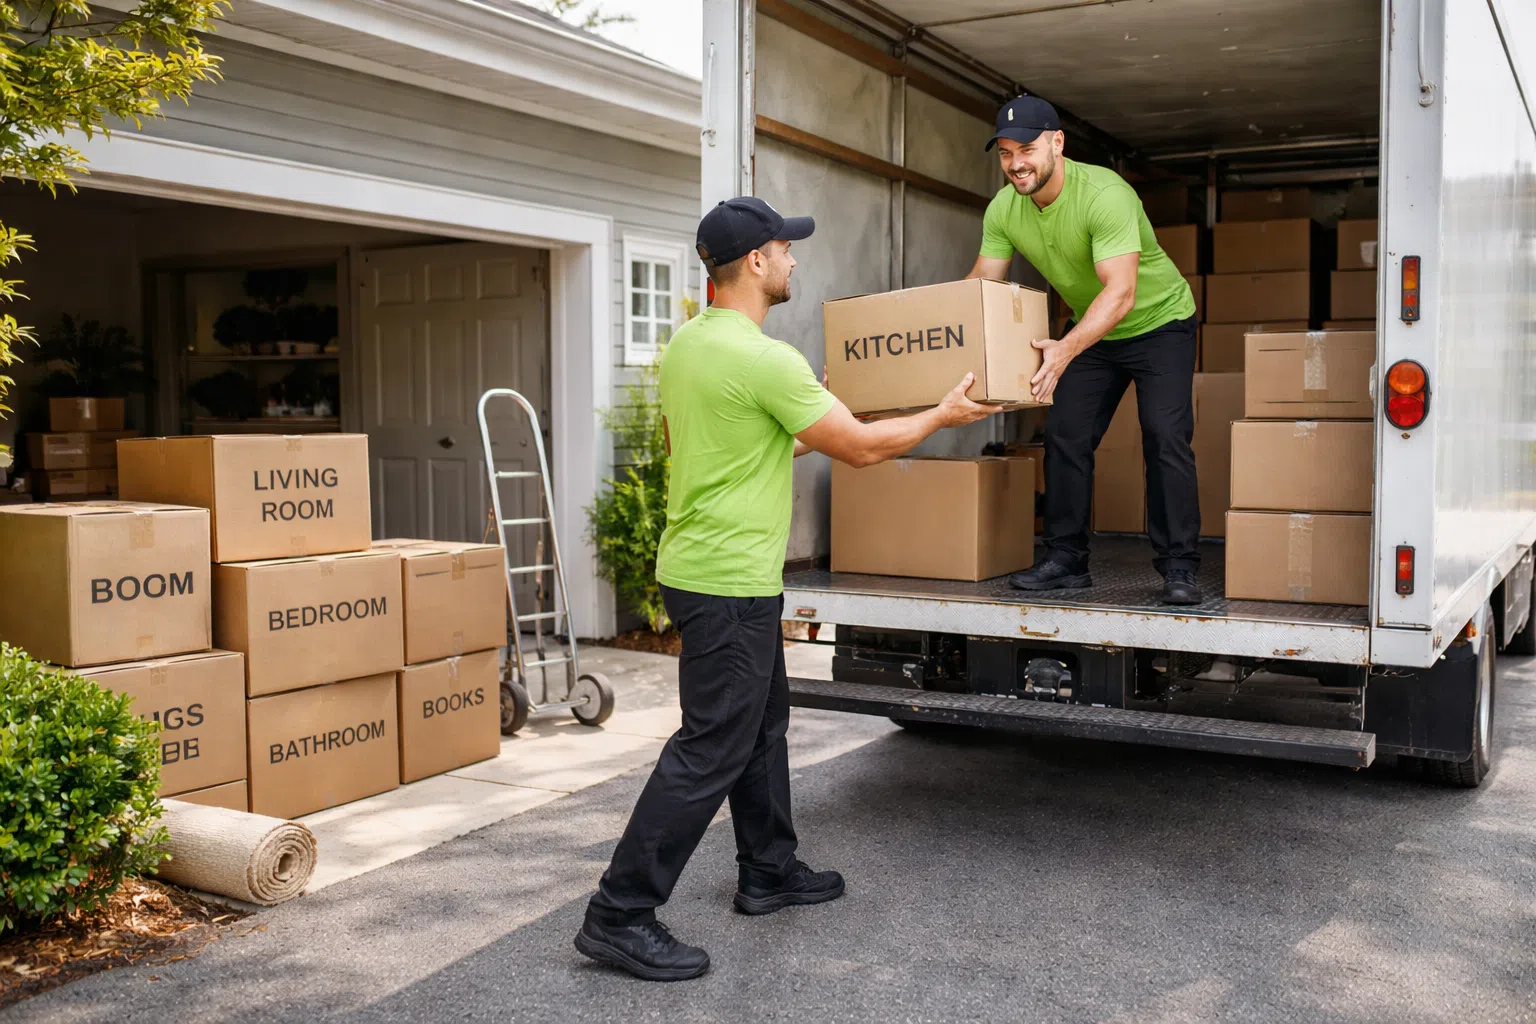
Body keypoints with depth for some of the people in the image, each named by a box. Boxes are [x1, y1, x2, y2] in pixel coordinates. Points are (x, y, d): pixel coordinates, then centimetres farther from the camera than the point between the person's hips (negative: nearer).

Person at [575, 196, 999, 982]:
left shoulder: (686, 343, 8)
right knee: (710, 751, -5)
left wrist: (793, 441, 30)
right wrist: (943, 416, 2)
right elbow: (862, 448, -14)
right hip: (728, 583, -10)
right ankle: (619, 916, 1)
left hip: (703, 564, 10)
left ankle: (768, 872, 34)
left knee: (761, 723, 21)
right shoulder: (762, 359, -21)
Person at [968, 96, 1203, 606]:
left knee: (1166, 438, -15)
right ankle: (1065, 560, 8)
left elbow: (1121, 292, -42)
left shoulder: (1105, 195, -34)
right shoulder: (1003, 210, -14)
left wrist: (1066, 349, -56)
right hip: (1088, 329, 6)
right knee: (1064, 438, -1)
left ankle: (1179, 568, -8)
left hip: (1159, 320, -6)